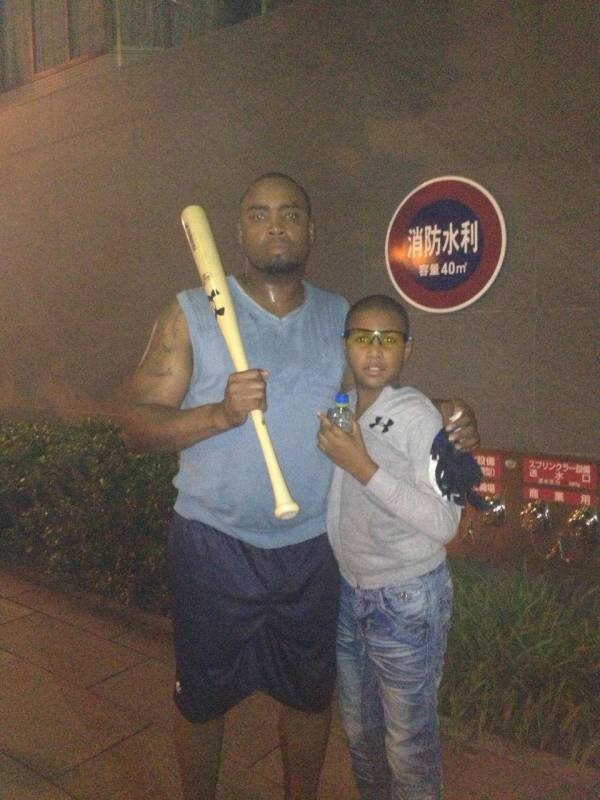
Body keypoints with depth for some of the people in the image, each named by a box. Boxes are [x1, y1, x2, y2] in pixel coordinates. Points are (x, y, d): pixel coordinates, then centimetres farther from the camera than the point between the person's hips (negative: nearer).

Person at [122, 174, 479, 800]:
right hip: (214, 543, -2)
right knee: (201, 696, 17)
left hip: (312, 545, 3)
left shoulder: (341, 318, 3)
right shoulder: (191, 314, -6)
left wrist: (444, 423, -9)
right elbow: (137, 425, -10)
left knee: (309, 691, 19)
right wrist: (221, 413, -27)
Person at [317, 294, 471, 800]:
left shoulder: (419, 417, -19)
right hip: (348, 593, 6)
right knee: (359, 730, 24)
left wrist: (363, 468, -27)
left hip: (407, 601, -6)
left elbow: (444, 523, -25)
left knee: (409, 743, 11)